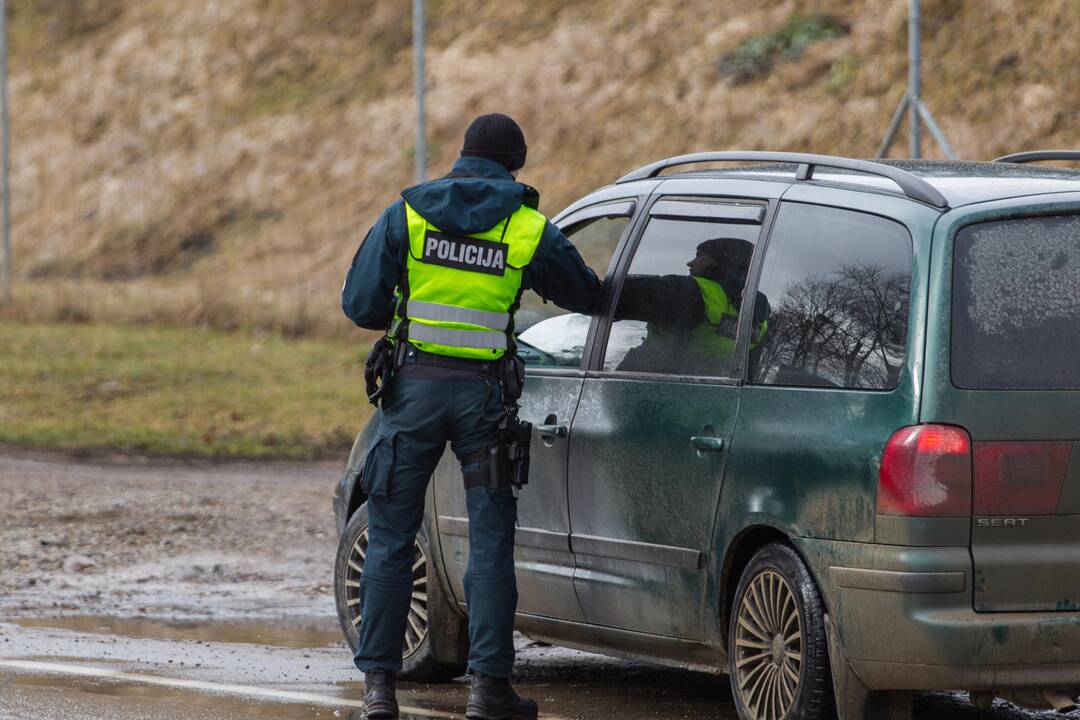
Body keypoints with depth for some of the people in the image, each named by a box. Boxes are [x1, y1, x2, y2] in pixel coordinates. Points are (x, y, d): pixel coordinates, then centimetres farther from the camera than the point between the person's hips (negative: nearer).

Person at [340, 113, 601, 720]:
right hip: (483, 392, -1)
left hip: (416, 384, 1)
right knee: (491, 542, 6)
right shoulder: (530, 230, 0)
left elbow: (360, 304, -1)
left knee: (391, 539, 7)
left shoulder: (407, 213, 0)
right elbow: (587, 296, 11)